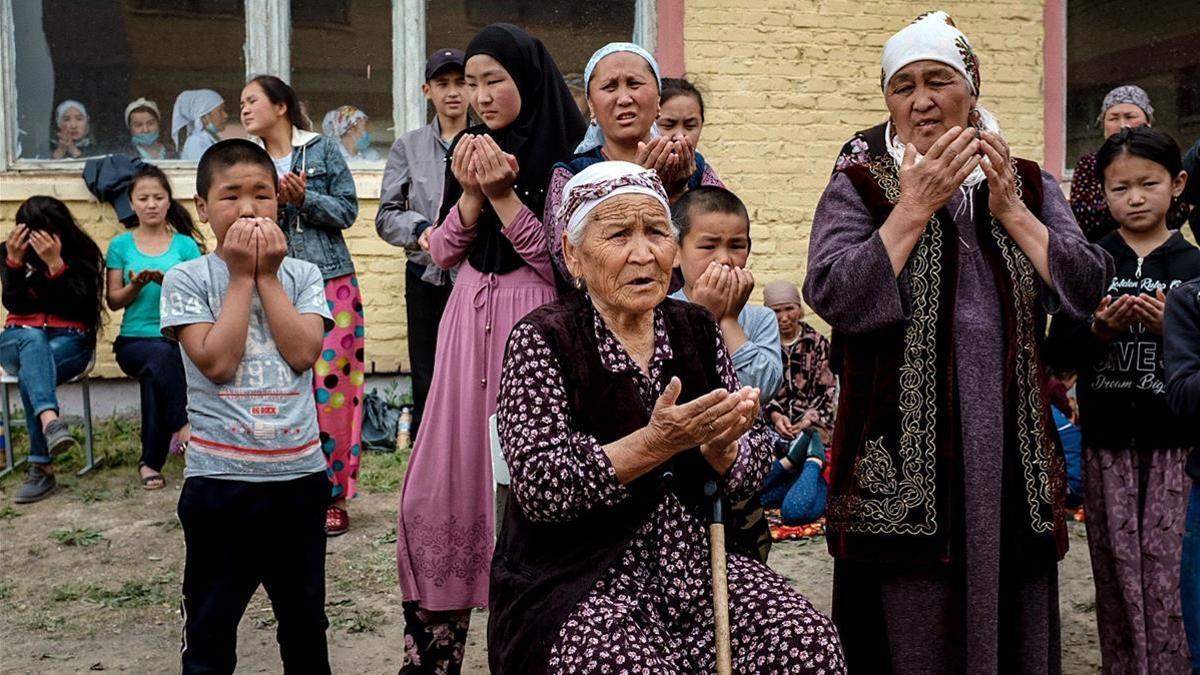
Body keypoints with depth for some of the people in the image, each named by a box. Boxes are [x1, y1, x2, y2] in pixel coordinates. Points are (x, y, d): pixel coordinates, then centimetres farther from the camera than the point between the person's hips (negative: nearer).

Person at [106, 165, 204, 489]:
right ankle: (182, 426, -26)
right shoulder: (120, 245, 9)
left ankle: (151, 462, -23)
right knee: (162, 355, -36)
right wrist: (136, 285, -12)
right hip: (134, 340, 0)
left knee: (155, 375, -33)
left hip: (178, 339, 0)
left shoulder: (185, 245, 8)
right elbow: (114, 301, 8)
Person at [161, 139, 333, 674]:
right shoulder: (186, 280, -3)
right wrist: (242, 276, -11)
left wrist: (267, 277, -9)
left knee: (305, 619, 17)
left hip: (300, 471, 3)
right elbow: (216, 362, -16)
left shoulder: (301, 275, 5)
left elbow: (302, 353, -10)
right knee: (210, 628, 8)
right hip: (220, 477, -2)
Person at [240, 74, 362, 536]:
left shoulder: (323, 149, 4)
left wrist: (305, 198, -13)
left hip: (330, 284, -2)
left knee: (329, 388, -4)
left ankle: (333, 497, 6)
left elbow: (348, 210, 1)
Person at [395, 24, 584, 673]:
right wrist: (472, 194, -6)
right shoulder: (469, 150, 12)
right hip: (469, 320, 6)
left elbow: (562, 262, -10)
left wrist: (503, 195, -14)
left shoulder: (563, 156, -6)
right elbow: (442, 252, 10)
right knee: (444, 478, 4)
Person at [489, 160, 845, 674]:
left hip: (694, 561, 4)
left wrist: (719, 447, -17)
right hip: (580, 581, -4)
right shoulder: (541, 340, -7)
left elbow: (752, 473, 7)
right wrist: (655, 443, -27)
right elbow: (538, 487, -17)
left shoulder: (697, 329, 7)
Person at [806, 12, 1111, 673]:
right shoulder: (858, 185, 2)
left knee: (1011, 618, 10)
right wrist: (916, 206, -13)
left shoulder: (1029, 185, 12)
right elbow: (832, 296, -14)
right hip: (903, 457, -3)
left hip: (1010, 448, 3)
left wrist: (1010, 210, -7)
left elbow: (1084, 288, 1)